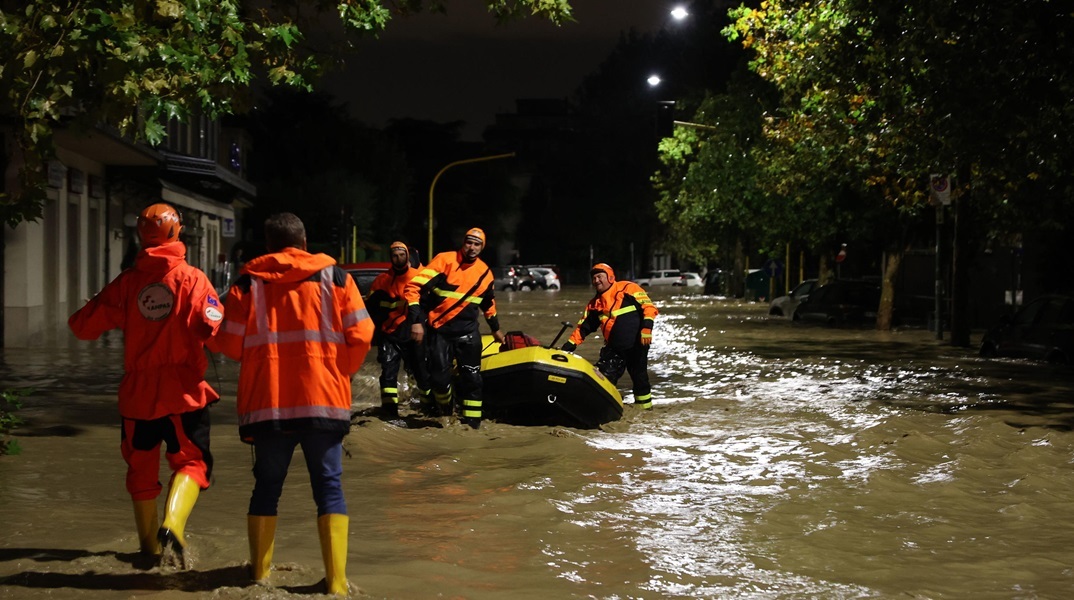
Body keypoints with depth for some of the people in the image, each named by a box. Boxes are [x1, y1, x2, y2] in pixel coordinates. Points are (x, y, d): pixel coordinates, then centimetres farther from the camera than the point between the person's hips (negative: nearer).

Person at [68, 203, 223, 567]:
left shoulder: (127, 283, 1)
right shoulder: (192, 279, -6)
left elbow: (83, 327, 4)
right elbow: (214, 329, -18)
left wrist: (86, 313, 25)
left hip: (137, 392, 3)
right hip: (183, 391, -3)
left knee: (142, 466, 17)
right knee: (191, 461, 5)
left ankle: (149, 544, 29)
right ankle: (172, 525, -21)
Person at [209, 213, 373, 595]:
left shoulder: (249, 282, 3)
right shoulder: (334, 277, 3)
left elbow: (229, 342, 0)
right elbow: (360, 335, -2)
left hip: (267, 402, 1)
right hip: (324, 401, -1)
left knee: (267, 486, 15)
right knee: (329, 487, 5)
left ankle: (260, 570, 21)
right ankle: (336, 580, 0)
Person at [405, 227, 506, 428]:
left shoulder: (484, 272, 4)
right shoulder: (444, 260, -11)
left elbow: (488, 303, 24)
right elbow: (415, 287, -15)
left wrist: (495, 329, 29)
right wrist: (416, 321, -21)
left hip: (468, 332, 3)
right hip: (439, 330, -3)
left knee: (471, 377, -2)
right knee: (439, 377, -3)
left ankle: (472, 420, 6)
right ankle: (446, 411, 26)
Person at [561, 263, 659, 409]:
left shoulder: (628, 288, -5)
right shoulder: (595, 304, 13)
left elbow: (648, 306, -10)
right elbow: (584, 326, 15)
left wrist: (647, 326, -22)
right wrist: (571, 343, 5)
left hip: (637, 344, -5)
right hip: (613, 347, 5)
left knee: (639, 376, 4)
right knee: (603, 377, -4)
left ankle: (645, 405, 20)